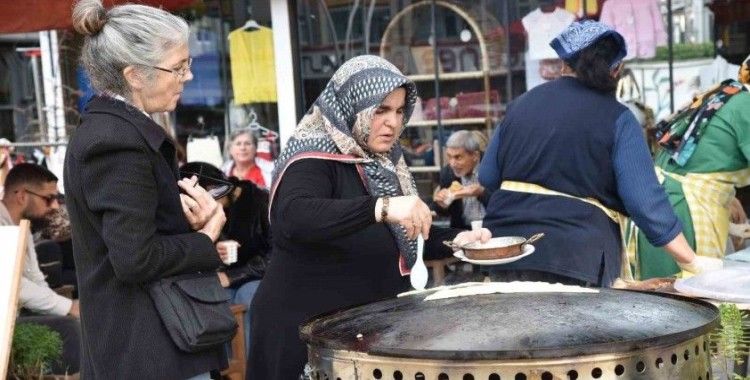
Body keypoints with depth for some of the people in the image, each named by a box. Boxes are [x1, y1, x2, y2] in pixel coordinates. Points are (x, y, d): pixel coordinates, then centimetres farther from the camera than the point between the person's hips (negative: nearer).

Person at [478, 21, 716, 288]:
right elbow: (646, 202, -9)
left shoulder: (520, 105, 11)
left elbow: (487, 177, 18)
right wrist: (691, 263, -3)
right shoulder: (617, 118, -3)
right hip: (574, 256, -4)